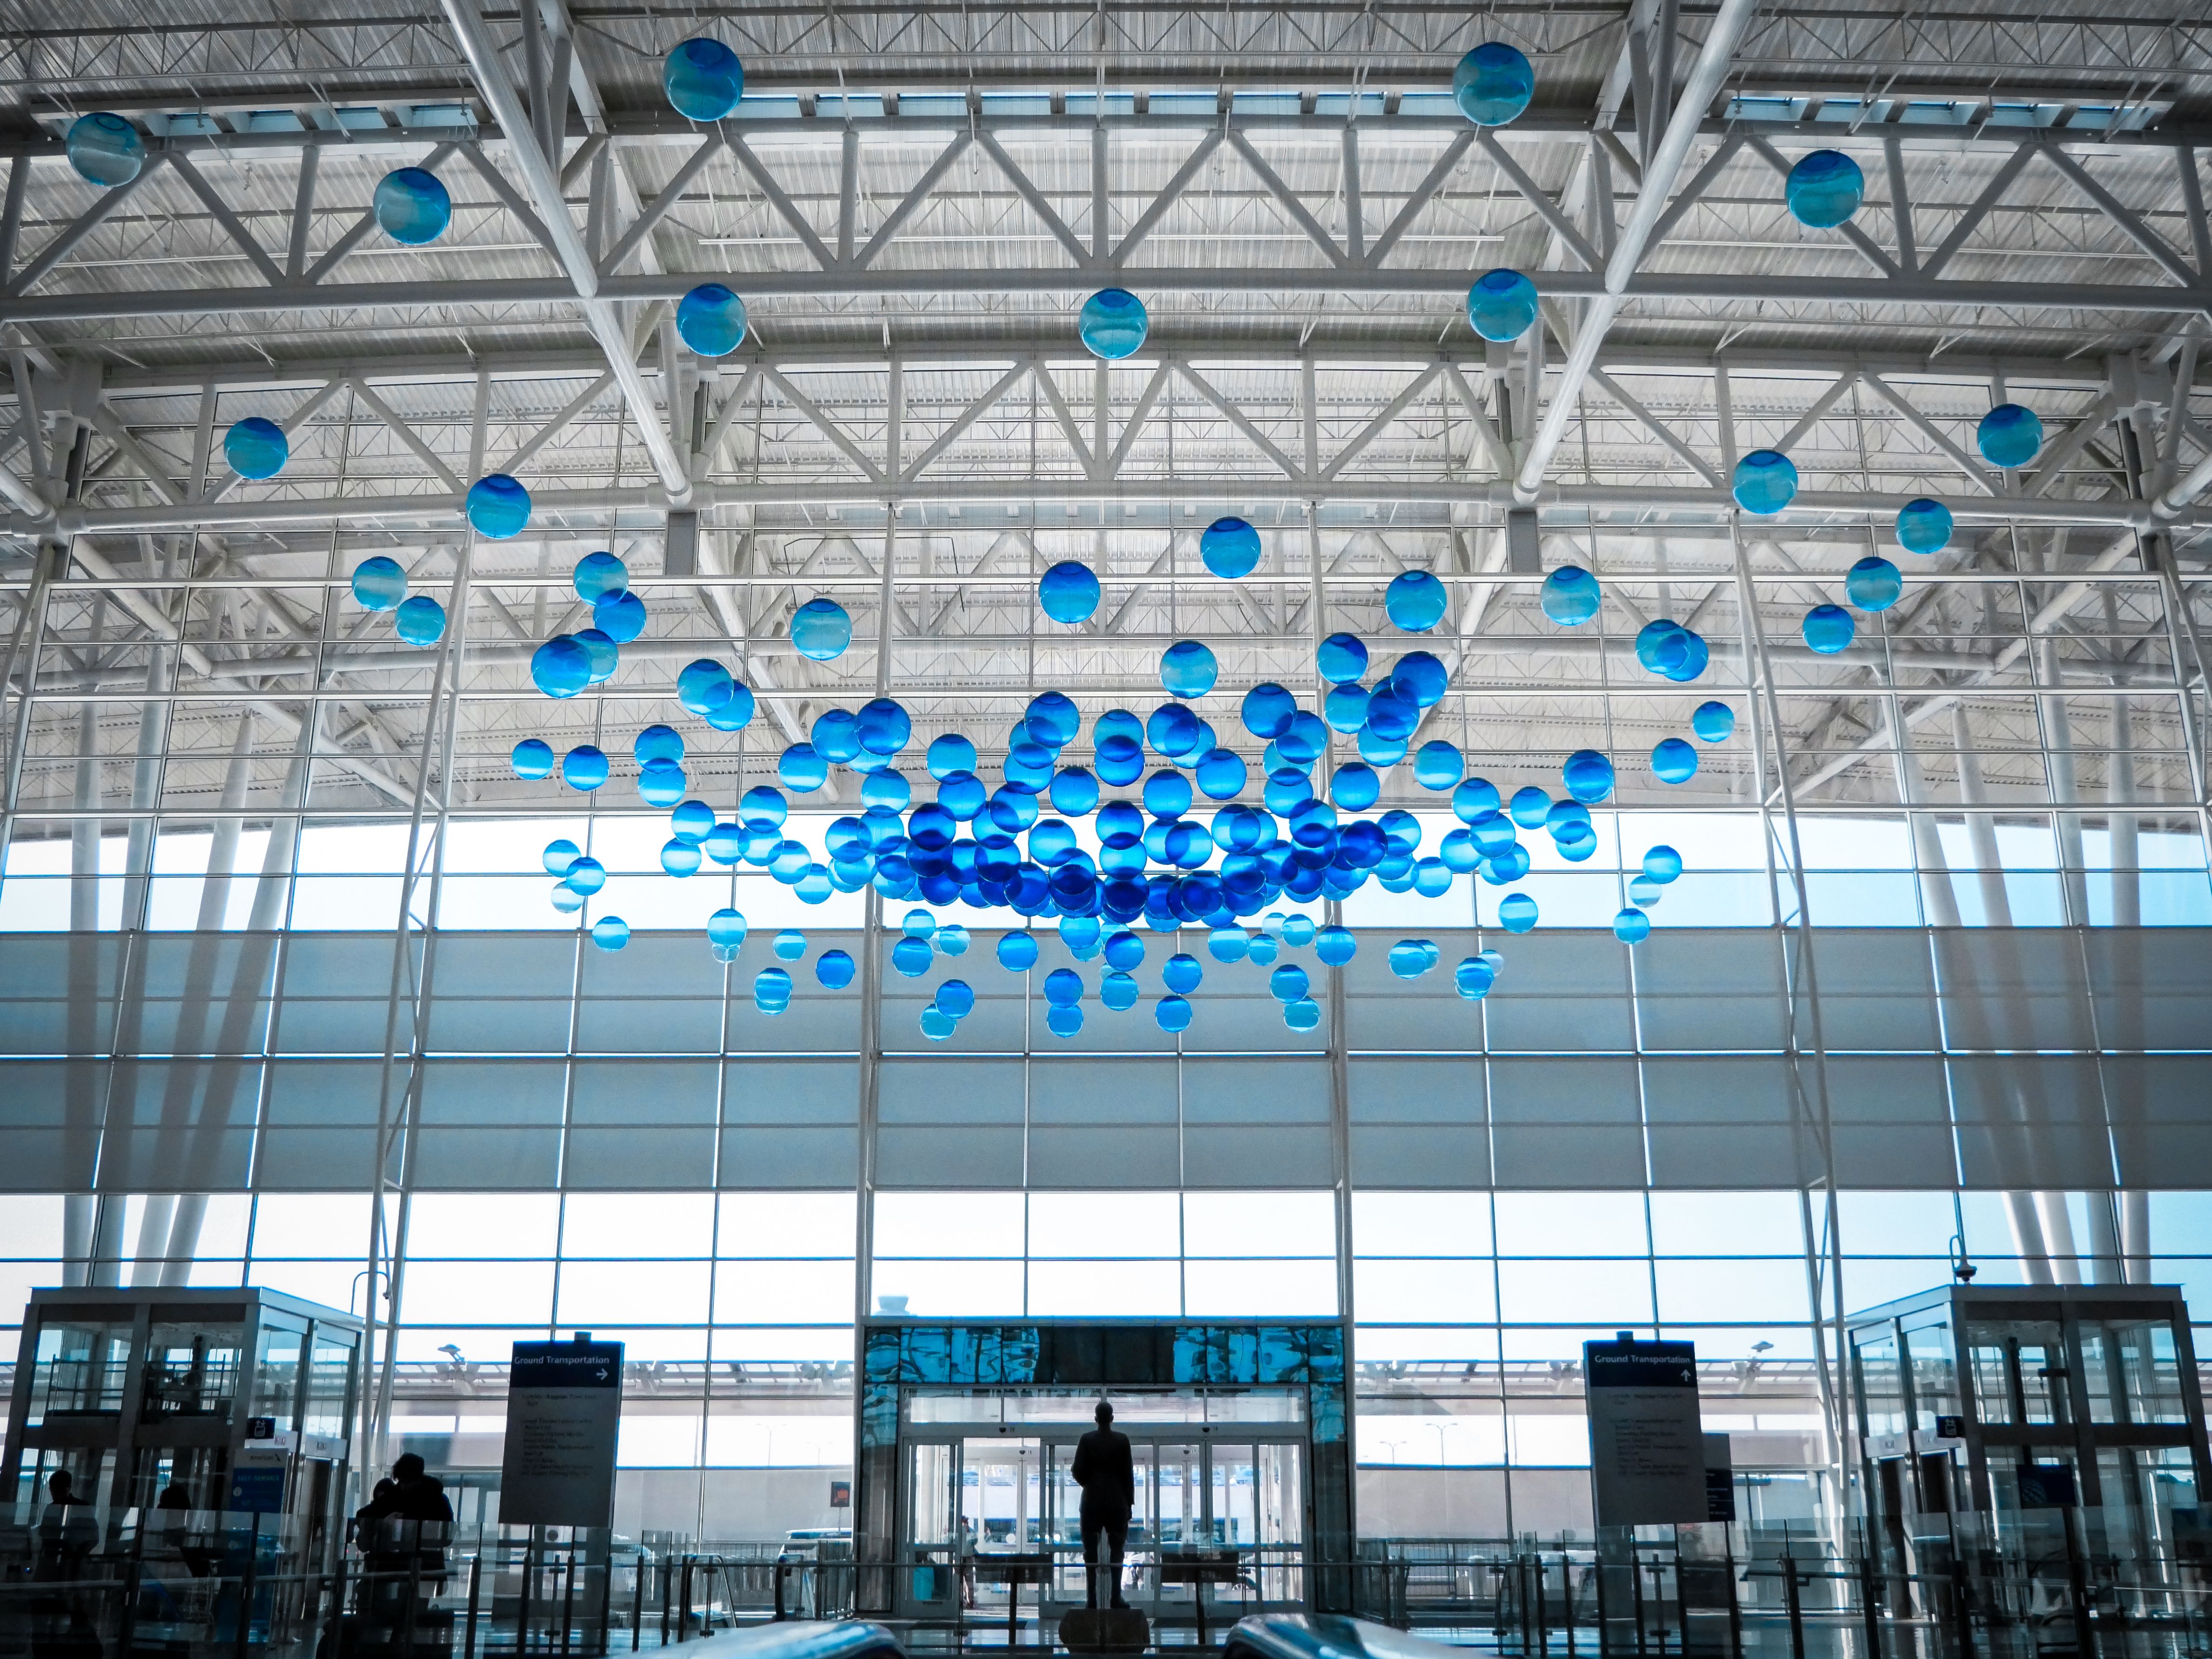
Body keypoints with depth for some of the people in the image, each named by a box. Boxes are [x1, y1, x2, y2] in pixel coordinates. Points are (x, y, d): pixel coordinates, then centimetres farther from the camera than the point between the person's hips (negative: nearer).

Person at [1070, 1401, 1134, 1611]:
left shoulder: (1087, 1440, -3)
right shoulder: (1123, 1440, -3)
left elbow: (1077, 1471, -4)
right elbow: (1128, 1472, -1)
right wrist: (1130, 1502, 5)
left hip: (1092, 1501, 0)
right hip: (1117, 1502, 0)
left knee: (1091, 1552, 4)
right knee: (1117, 1551, 5)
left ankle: (1091, 1598, 1)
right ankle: (1116, 1597, 1)